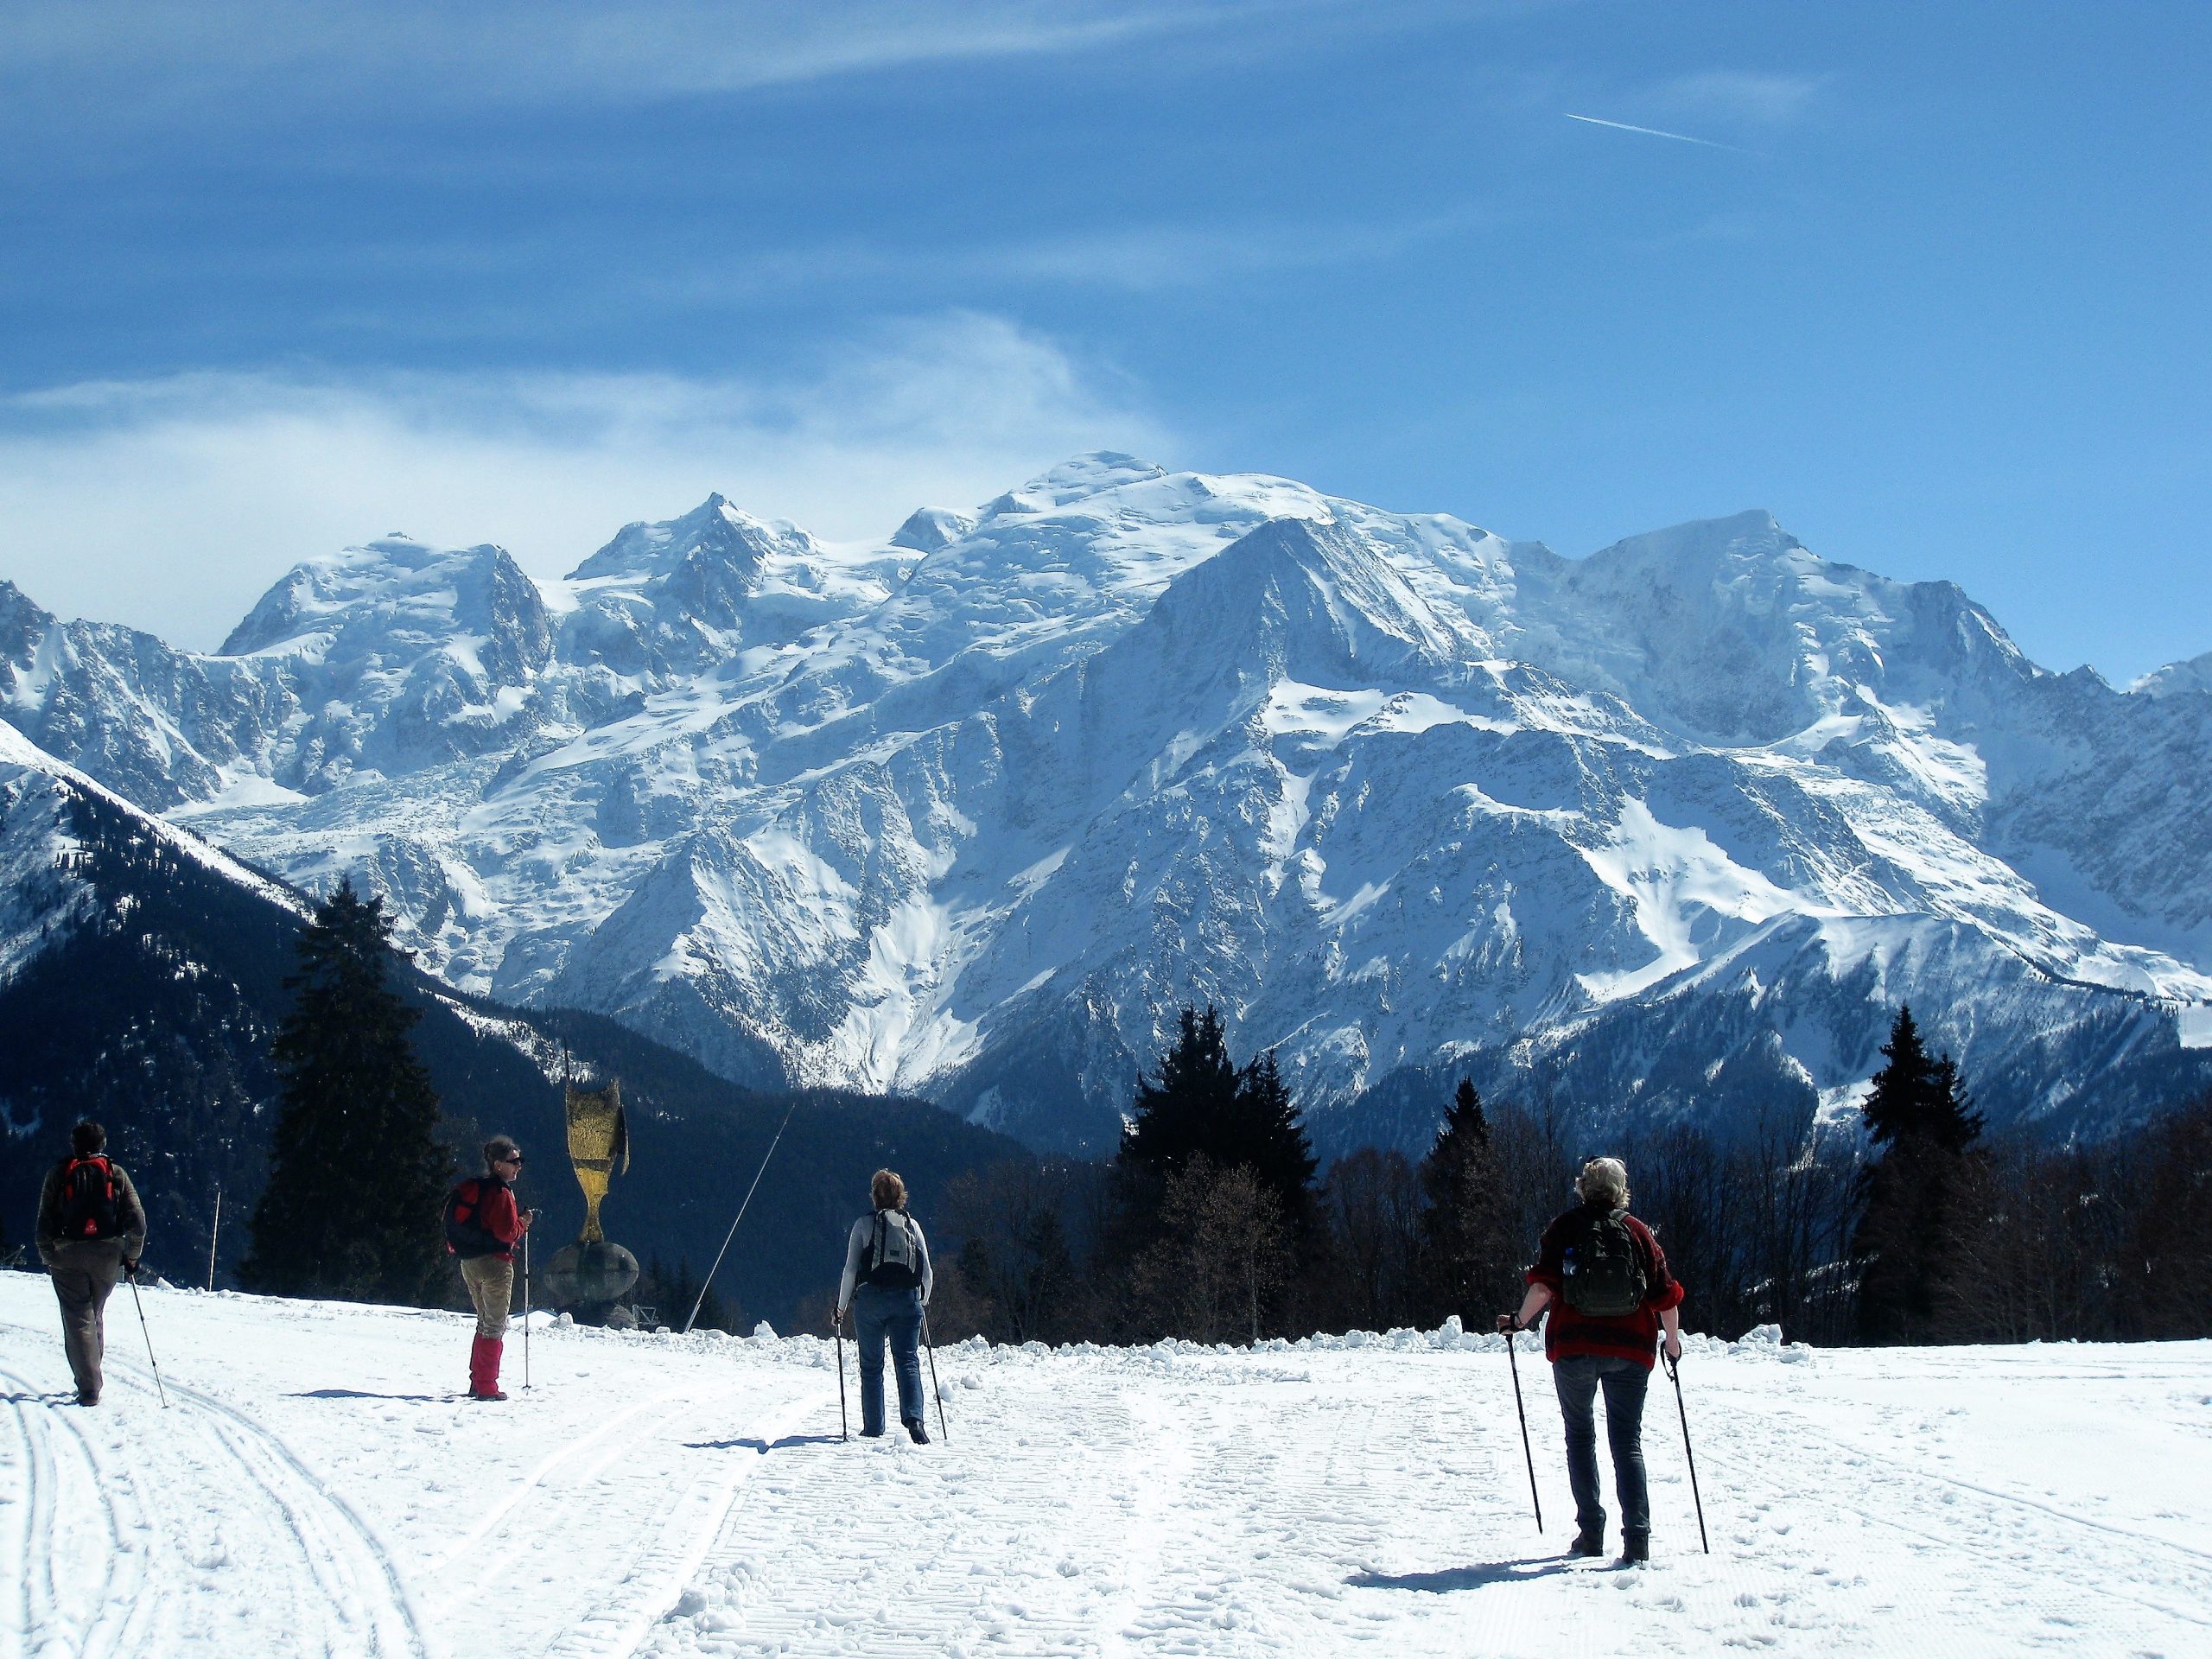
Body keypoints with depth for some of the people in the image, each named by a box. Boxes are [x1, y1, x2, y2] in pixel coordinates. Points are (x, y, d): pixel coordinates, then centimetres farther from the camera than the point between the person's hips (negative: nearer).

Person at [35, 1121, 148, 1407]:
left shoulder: (58, 1174, 2)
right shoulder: (116, 1174, 3)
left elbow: (44, 1221, 0)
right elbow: (137, 1220, -1)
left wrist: (48, 1257, 9)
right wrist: (131, 1256, 9)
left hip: (67, 1257, -2)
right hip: (108, 1256, 2)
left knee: (78, 1319, -1)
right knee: (95, 1315, 21)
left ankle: (88, 1388, -12)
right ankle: (90, 1376, 27)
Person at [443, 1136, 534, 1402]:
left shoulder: (471, 1188, 13)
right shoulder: (500, 1193, -15)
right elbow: (507, 1232, -21)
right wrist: (523, 1222, -2)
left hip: (469, 1264, 9)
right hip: (494, 1263, -9)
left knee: (485, 1323, 19)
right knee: (496, 1326, -3)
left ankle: (477, 1382, 19)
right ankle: (486, 1387, -5)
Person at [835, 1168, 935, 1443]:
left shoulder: (864, 1224, 2)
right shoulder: (912, 1224, 8)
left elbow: (850, 1270, -3)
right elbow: (927, 1273, 8)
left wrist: (841, 1306, 7)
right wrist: (922, 1301, 24)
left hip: (870, 1299, -1)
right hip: (907, 1301, 1)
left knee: (871, 1366, 9)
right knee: (908, 1361, -2)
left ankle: (873, 1428, 10)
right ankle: (913, 1418, -22)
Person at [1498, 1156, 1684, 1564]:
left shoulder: (1564, 1228, 2)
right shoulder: (1637, 1232, 5)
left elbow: (1543, 1286, -9)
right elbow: (1665, 1295, 3)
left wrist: (1520, 1321, 6)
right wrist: (1673, 1341, 17)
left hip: (1573, 1347, -1)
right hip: (1630, 1349, 1)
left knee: (1580, 1436, 14)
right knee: (1627, 1443, 3)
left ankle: (1591, 1531, 7)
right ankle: (1637, 1537, -11)